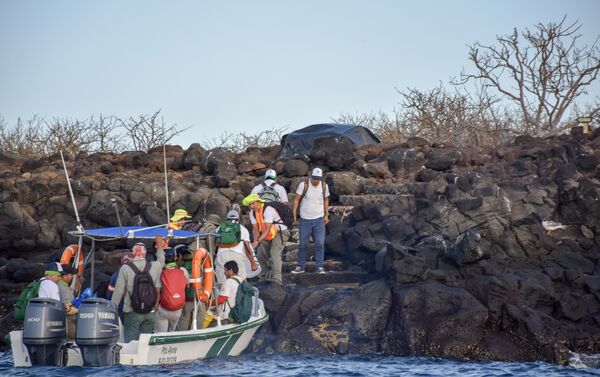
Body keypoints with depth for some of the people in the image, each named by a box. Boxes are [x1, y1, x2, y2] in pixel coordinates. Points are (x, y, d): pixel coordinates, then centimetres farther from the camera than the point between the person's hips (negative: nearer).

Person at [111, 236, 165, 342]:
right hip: (150, 312, 3)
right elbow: (161, 262, 27)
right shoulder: (154, 267, 1)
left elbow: (118, 291, -8)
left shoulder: (125, 268, -8)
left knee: (130, 341, -1)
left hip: (132, 312, -3)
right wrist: (160, 246, 42)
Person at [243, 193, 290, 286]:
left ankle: (277, 278, -35)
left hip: (280, 232, -8)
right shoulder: (252, 213, -3)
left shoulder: (268, 210, -28)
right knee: (260, 254, 2)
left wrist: (258, 241, -41)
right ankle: (266, 274, 23)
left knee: (274, 252, -25)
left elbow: (268, 229, -34)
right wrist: (255, 240, -21)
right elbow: (255, 229, -3)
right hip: (267, 235, 8)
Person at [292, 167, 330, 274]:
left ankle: (320, 267, -2)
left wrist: (326, 215, 13)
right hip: (305, 220, -1)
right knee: (303, 244, 5)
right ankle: (300, 267, 16)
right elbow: (297, 199, -2)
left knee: (320, 243, -7)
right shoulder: (303, 185, -8)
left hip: (319, 219, 1)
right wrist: (294, 214, -7)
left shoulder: (324, 186, 0)